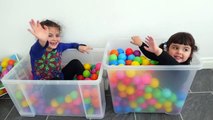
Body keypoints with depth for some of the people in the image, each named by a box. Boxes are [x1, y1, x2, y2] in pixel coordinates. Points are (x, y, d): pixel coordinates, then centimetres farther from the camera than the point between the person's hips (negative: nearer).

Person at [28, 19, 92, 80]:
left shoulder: (58, 46, -7)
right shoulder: (37, 51, -24)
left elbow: (71, 45, 15)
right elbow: (37, 50, -51)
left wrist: (79, 47, -4)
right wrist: (42, 41, -72)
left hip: (60, 79, 6)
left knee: (75, 63, -3)